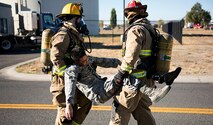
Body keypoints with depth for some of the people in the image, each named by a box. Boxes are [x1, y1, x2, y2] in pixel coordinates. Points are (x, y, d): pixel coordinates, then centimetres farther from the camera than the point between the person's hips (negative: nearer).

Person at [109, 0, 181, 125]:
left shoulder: (136, 30, -15)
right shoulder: (150, 28, 14)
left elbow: (131, 56, -27)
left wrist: (121, 72, -18)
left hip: (135, 80, -10)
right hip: (148, 80, 10)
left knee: (120, 113, 3)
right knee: (143, 112, 22)